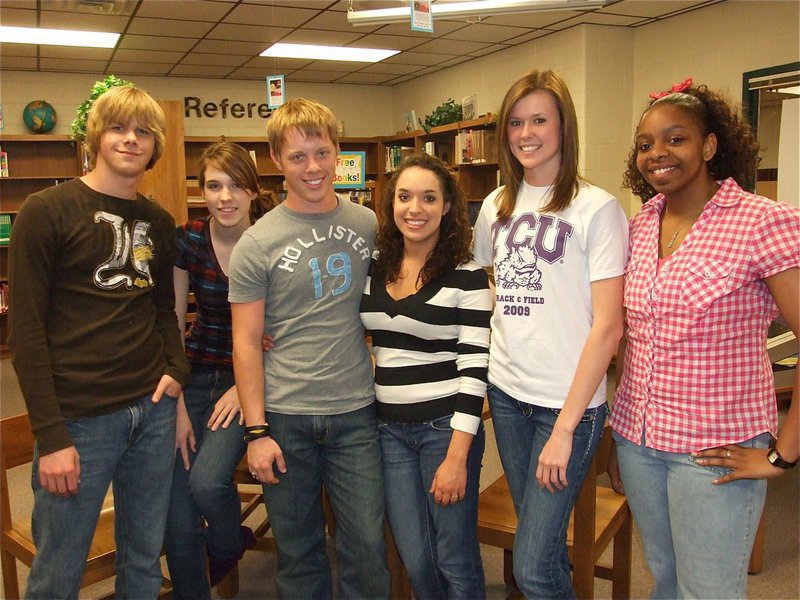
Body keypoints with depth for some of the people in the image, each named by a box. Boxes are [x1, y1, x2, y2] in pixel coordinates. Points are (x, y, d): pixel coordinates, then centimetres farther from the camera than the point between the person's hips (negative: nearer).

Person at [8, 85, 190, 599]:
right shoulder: (47, 211, -5)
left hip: (154, 409, 5)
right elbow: (26, 329, -8)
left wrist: (177, 370, 1)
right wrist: (50, 436, -13)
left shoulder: (160, 223, 11)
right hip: (79, 417, -5)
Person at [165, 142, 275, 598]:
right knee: (177, 522, -3)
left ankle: (228, 545, 14)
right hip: (196, 373, 3)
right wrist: (176, 404, -7)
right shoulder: (187, 239, -5)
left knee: (207, 479, -23)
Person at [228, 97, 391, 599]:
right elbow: (246, 343, -4)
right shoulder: (257, 243, -4)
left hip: (355, 412, 2)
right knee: (299, 552, 13)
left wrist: (382, 370, 7)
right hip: (285, 417, -1)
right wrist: (256, 430, -7)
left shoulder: (368, 225, 4)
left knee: (368, 548, 6)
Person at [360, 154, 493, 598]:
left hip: (445, 425, -4)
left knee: (455, 560, 6)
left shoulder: (467, 276, -9)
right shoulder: (374, 269, 6)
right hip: (390, 428, 4)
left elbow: (474, 368, -12)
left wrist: (457, 455, -16)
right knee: (416, 561, 11)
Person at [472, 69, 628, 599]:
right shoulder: (496, 207, 8)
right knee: (541, 540, 16)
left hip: (569, 401, -5)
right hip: (506, 393, 5)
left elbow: (608, 326, -13)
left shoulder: (596, 208, -9)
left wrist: (565, 427, -15)